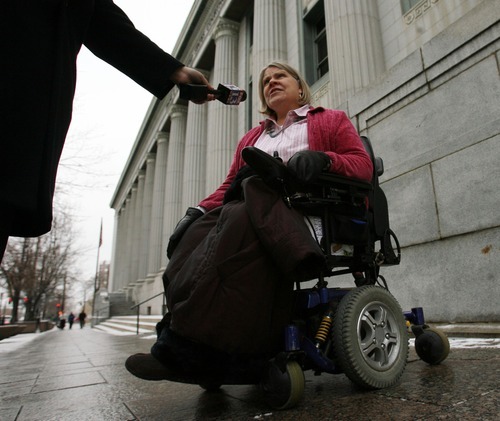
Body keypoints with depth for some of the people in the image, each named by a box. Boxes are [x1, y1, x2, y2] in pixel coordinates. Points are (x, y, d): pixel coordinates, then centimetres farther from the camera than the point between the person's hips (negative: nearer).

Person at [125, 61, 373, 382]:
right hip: (251, 209, 5)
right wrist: (199, 210, 4)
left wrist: (322, 158, -14)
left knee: (241, 218, -36)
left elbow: (363, 165, 8)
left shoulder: (332, 120, 23)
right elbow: (230, 186, 24)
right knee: (196, 233, -28)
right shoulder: (251, 137, 34)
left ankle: (187, 343, -37)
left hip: (308, 212, -4)